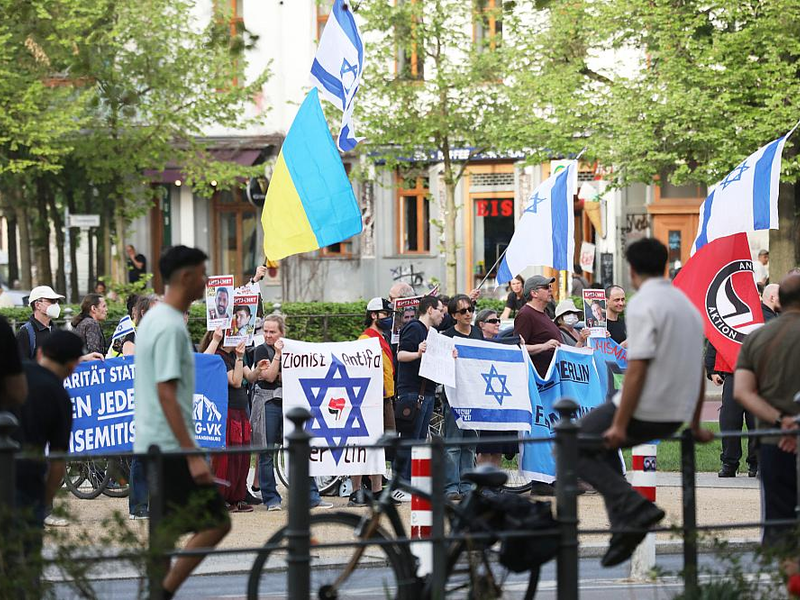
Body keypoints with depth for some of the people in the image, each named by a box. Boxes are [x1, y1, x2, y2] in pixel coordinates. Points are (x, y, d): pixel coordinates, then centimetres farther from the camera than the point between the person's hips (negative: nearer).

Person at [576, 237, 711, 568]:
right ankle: (625, 530, 16)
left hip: (646, 412, -9)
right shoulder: (686, 303, 16)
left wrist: (620, 425, -20)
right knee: (604, 447, 28)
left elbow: (638, 368, -20)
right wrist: (695, 425, 25)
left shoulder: (643, 304, -12)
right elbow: (698, 371, 19)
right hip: (675, 416, 9)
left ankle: (634, 509, -11)